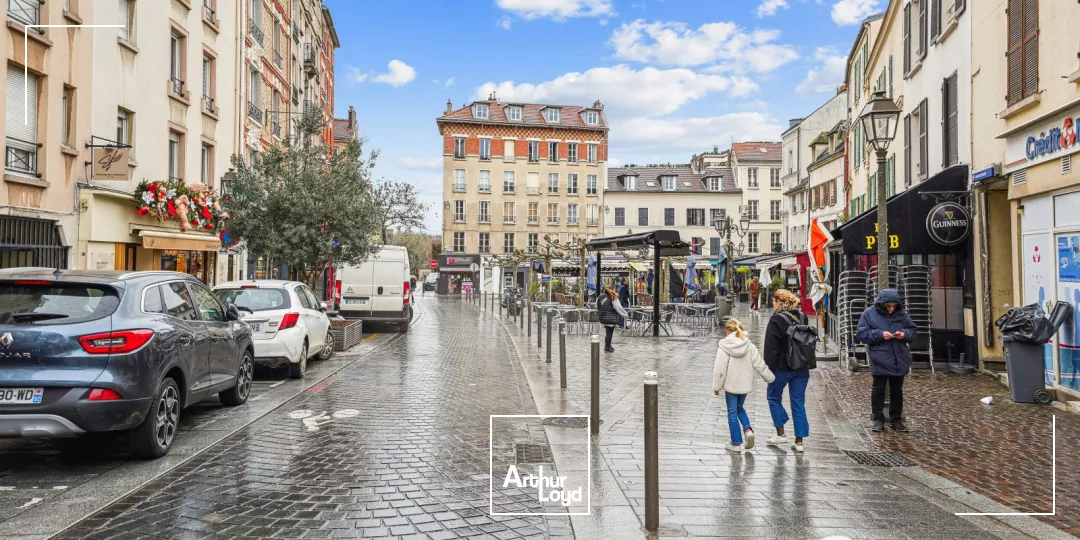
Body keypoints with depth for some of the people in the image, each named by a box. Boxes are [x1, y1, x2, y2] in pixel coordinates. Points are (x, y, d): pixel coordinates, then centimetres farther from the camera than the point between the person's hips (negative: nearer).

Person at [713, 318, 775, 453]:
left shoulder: (724, 347, -14)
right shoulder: (749, 346, -2)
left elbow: (719, 369, -14)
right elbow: (760, 364, 3)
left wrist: (716, 386, -4)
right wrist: (770, 378, 17)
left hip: (730, 385, -4)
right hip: (745, 385, 4)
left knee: (732, 413, 7)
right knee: (739, 408, 25)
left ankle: (736, 444, 12)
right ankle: (748, 429, 1)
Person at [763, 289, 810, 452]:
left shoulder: (776, 320, -12)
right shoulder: (802, 318, 7)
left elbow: (771, 347, -14)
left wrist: (769, 367, -9)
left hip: (783, 367, -5)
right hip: (802, 368, 6)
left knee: (774, 397, 15)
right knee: (799, 402, 9)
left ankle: (781, 433, 13)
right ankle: (799, 441, 10)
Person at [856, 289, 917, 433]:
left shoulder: (902, 314, 5)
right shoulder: (869, 313, -5)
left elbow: (912, 331, 13)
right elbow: (861, 334, -7)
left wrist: (905, 334, -10)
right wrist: (880, 334, -20)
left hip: (899, 360, 3)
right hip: (880, 360, -3)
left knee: (897, 391, 12)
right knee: (878, 390, 3)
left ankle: (896, 420, 22)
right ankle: (878, 420, 12)